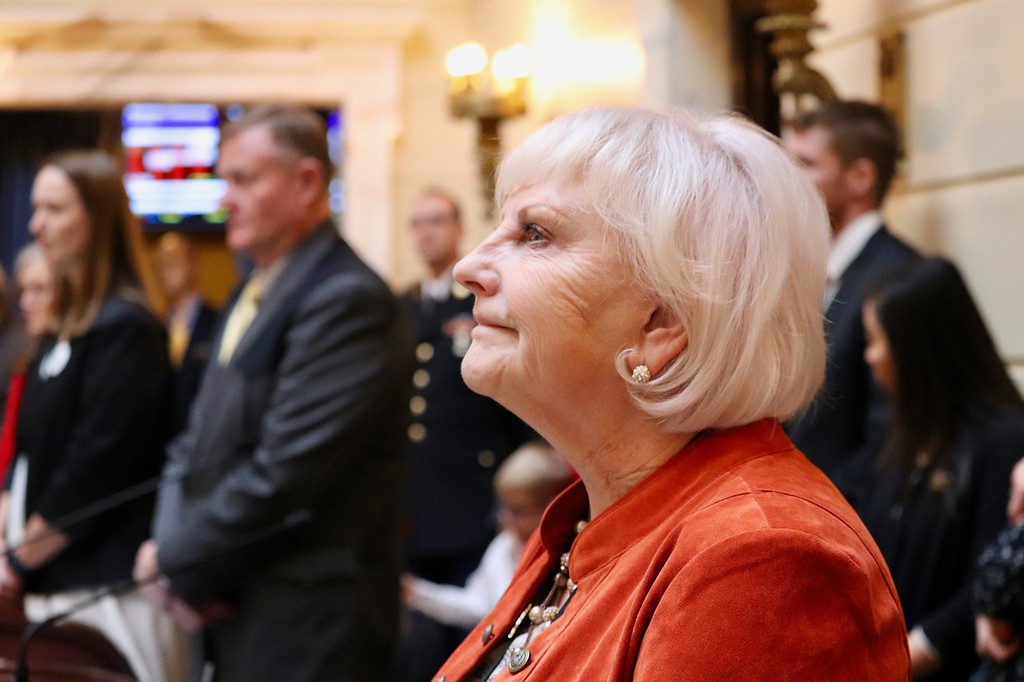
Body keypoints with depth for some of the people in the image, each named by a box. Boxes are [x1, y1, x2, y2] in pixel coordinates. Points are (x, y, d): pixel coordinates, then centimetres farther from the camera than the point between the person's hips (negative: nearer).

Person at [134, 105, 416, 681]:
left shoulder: (349, 300, -17)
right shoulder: (255, 297, 15)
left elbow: (283, 474, -22)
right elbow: (200, 442, 14)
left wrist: (179, 559, -11)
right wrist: (173, 544, -3)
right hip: (230, 609, 8)